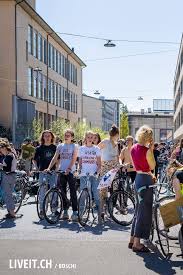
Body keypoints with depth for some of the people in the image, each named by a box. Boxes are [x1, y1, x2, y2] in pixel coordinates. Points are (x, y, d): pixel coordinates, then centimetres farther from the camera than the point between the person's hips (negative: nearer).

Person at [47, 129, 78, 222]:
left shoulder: (74, 146, 1)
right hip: (61, 171, 4)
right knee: (63, 192, 8)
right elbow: (55, 158, 7)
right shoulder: (60, 146, 11)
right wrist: (49, 168, -5)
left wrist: (69, 169, -22)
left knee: (73, 192, -6)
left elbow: (74, 159, -9)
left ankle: (75, 212, -4)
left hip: (70, 172, -4)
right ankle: (65, 211, 17)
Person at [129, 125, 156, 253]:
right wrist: (151, 150, -7)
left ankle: (132, 240, 24)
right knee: (144, 212, -1)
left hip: (138, 178, 9)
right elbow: (152, 166, -6)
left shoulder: (134, 148, 7)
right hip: (145, 181, -9)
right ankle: (137, 243, 2)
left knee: (139, 210, 17)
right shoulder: (147, 151, -18)